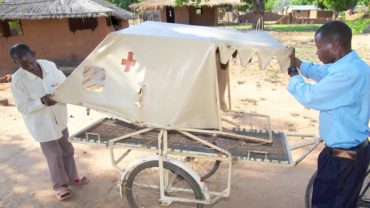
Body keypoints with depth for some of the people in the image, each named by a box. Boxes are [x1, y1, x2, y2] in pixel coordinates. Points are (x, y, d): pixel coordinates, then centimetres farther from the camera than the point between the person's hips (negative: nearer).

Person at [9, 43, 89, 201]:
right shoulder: (18, 80, -20)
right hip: (41, 122, -5)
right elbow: (23, 108, -16)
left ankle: (72, 177, 39)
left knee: (67, 149, 18)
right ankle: (60, 185, 28)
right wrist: (41, 102, -32)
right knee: (54, 154, 7)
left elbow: (64, 82, 3)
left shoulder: (49, 65, -10)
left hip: (59, 116, 5)